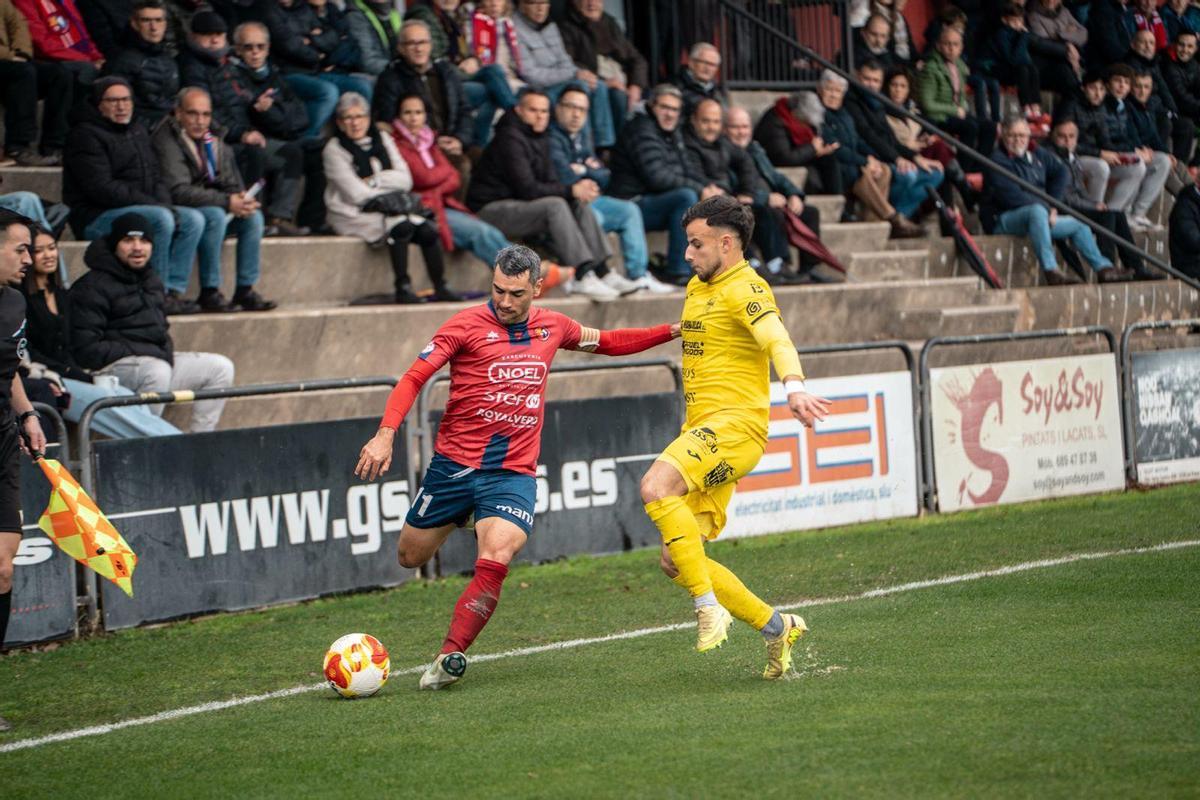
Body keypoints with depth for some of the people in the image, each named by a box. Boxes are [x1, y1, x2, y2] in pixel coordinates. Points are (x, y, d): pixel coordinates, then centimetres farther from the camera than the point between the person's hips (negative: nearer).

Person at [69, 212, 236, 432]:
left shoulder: (151, 281, 20)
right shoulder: (92, 287, -8)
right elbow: (86, 350, -14)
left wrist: (167, 350, 7)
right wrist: (133, 353, -18)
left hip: (157, 361, 9)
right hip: (112, 367, -9)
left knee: (221, 367, 3)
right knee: (157, 371, -38)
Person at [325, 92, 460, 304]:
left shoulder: (382, 139, 14)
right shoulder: (334, 149, -1)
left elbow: (405, 180, 4)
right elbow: (356, 194, -10)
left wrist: (374, 181, -9)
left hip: (388, 209, 5)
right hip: (354, 214, -5)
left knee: (428, 230, -21)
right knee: (401, 224, -33)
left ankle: (440, 288, -16)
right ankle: (403, 288, -30)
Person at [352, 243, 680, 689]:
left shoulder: (552, 328, 7)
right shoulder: (467, 325, -6)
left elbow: (607, 343, 26)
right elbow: (414, 379, -10)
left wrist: (673, 331, 17)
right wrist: (386, 433, -25)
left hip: (513, 472, 1)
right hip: (455, 463, -1)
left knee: (494, 564, -22)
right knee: (411, 557, 12)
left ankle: (451, 656, -12)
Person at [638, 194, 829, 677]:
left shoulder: (745, 288, -9)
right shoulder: (697, 289, 20)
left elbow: (776, 340, -28)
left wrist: (794, 388, -48)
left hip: (735, 424, -9)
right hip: (702, 429, 9)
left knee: (656, 486, -33)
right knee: (675, 561, 2)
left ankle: (709, 606, -27)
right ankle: (775, 627, 13)